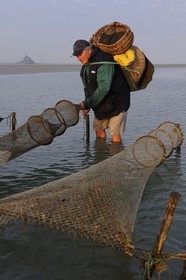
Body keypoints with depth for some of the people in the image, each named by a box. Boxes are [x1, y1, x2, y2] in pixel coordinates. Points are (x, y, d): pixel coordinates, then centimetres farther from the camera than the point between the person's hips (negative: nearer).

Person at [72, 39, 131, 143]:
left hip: (117, 103, -9)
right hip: (101, 104, 9)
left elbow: (103, 89, -33)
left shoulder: (103, 63, -26)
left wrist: (87, 104, -30)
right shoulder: (86, 65, 6)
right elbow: (89, 88, 10)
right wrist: (87, 105, -5)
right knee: (99, 130, 12)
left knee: (115, 134, -10)